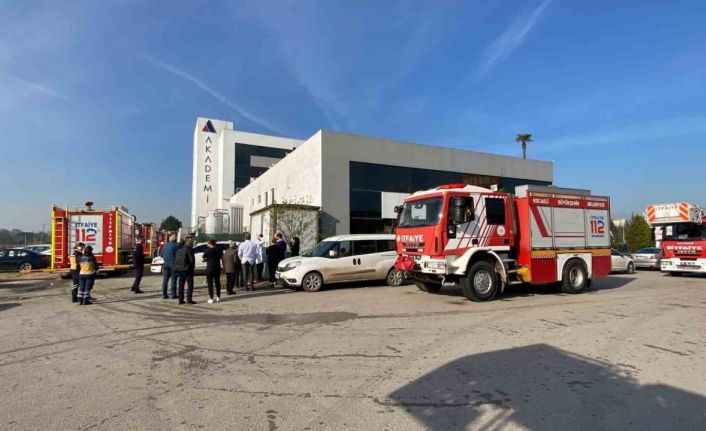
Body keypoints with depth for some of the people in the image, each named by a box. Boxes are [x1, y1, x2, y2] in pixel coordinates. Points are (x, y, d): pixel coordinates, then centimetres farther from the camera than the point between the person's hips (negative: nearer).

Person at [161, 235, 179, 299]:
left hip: (166, 263, 5)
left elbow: (161, 255, 16)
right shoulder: (176, 245, -6)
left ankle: (164, 294, 9)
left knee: (165, 279, 8)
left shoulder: (165, 245, 10)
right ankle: (173, 295, -1)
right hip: (173, 263, -5)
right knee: (173, 280, -2)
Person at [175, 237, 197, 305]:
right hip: (187, 269, -7)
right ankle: (189, 299, -6)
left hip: (179, 269, 7)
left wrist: (176, 268, 15)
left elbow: (176, 260, 15)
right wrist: (192, 268, -1)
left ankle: (180, 299, 11)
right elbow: (192, 260, -14)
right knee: (190, 285, -1)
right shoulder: (190, 250, -9)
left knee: (181, 285, 11)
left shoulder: (179, 250, 15)